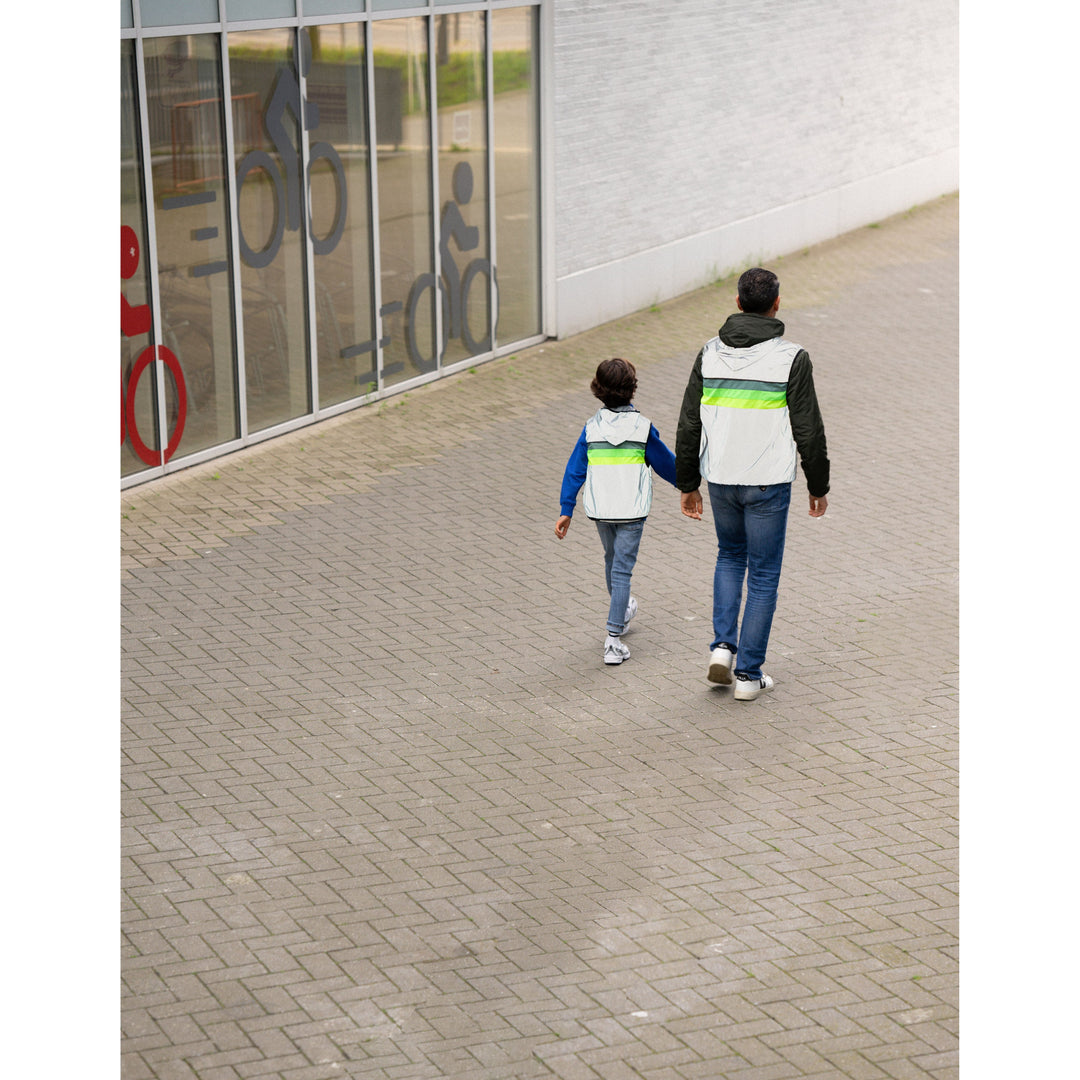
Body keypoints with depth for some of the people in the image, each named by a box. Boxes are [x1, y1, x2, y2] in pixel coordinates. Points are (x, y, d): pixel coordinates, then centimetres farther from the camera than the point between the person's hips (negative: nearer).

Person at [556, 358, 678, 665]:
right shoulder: (642, 427, -8)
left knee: (612, 559, 26)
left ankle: (622, 612, 49)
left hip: (599, 510, 3)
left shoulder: (592, 428, -1)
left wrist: (566, 510, 4)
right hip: (632, 510, -3)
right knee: (622, 570, -2)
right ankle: (613, 639, -11)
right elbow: (666, 463, 4)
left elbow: (575, 471, 0)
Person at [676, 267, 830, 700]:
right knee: (763, 575, 8)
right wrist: (818, 486, 4)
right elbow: (808, 429, -9)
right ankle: (748, 674, 10)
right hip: (768, 482, -3)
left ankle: (722, 646, 11)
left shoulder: (710, 353, -1)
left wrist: (687, 484, 11)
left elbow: (689, 425, 2)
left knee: (730, 556, 26)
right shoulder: (791, 358, -11)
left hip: (720, 479, 3)